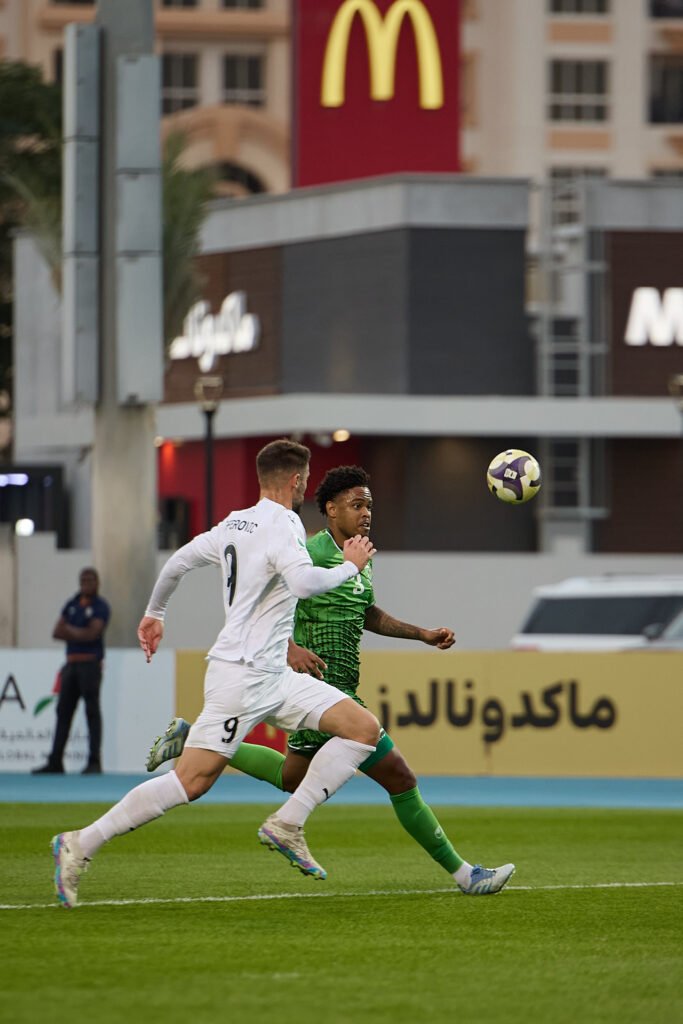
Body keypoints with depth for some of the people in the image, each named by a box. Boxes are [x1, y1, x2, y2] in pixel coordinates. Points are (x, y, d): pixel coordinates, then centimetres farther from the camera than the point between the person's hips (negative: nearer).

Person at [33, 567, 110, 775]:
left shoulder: (100, 606, -3)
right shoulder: (72, 604, 16)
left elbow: (92, 633, -16)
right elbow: (57, 632, 9)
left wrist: (70, 630, -2)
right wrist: (80, 634, -6)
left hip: (90, 664, -7)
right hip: (72, 663, 7)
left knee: (92, 711, -7)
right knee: (63, 711, 5)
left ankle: (95, 761, -7)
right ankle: (55, 762, 7)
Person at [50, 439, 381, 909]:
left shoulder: (235, 523, 14)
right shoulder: (283, 526, -13)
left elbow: (178, 561, 24)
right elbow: (303, 581, -32)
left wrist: (154, 613, 38)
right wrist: (349, 566, -15)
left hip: (274, 676, 10)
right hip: (241, 675, -10)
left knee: (365, 728, 1)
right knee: (192, 781, -11)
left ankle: (287, 824, -2)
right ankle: (81, 844, -3)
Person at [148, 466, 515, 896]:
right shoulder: (311, 553, -15)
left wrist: (424, 634, 19)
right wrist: (289, 647, -31)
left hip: (337, 687, 10)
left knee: (293, 776, 26)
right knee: (399, 777, -8)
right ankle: (462, 872, -3)